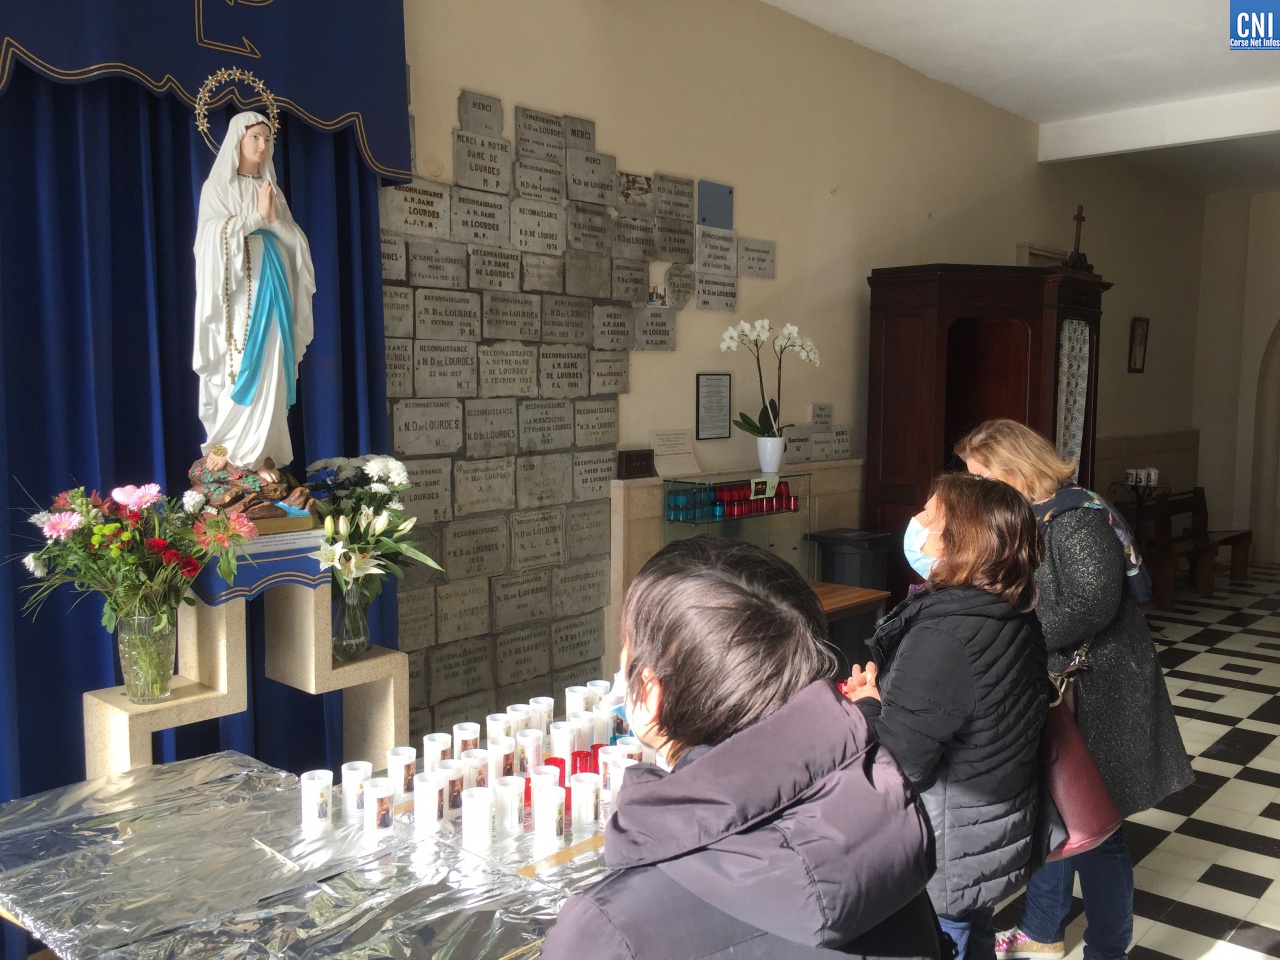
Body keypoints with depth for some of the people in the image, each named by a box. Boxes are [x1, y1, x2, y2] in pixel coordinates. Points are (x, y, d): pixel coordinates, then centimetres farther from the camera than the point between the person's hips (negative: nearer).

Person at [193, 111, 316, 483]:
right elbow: (214, 235, -7)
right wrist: (256, 216, -8)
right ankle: (226, 446, -3)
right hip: (237, 285, -4)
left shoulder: (271, 189, 19)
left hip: (271, 284, 4)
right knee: (238, 367, -11)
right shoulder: (217, 186, 6)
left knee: (270, 369, -3)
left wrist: (275, 219, -8)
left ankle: (259, 452, -3)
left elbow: (296, 240, 11)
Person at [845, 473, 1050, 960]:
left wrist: (865, 705, -12)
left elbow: (899, 761, -29)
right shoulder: (1013, 618, -2)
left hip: (946, 855, -8)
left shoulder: (941, 635, -30)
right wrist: (884, 687, -3)